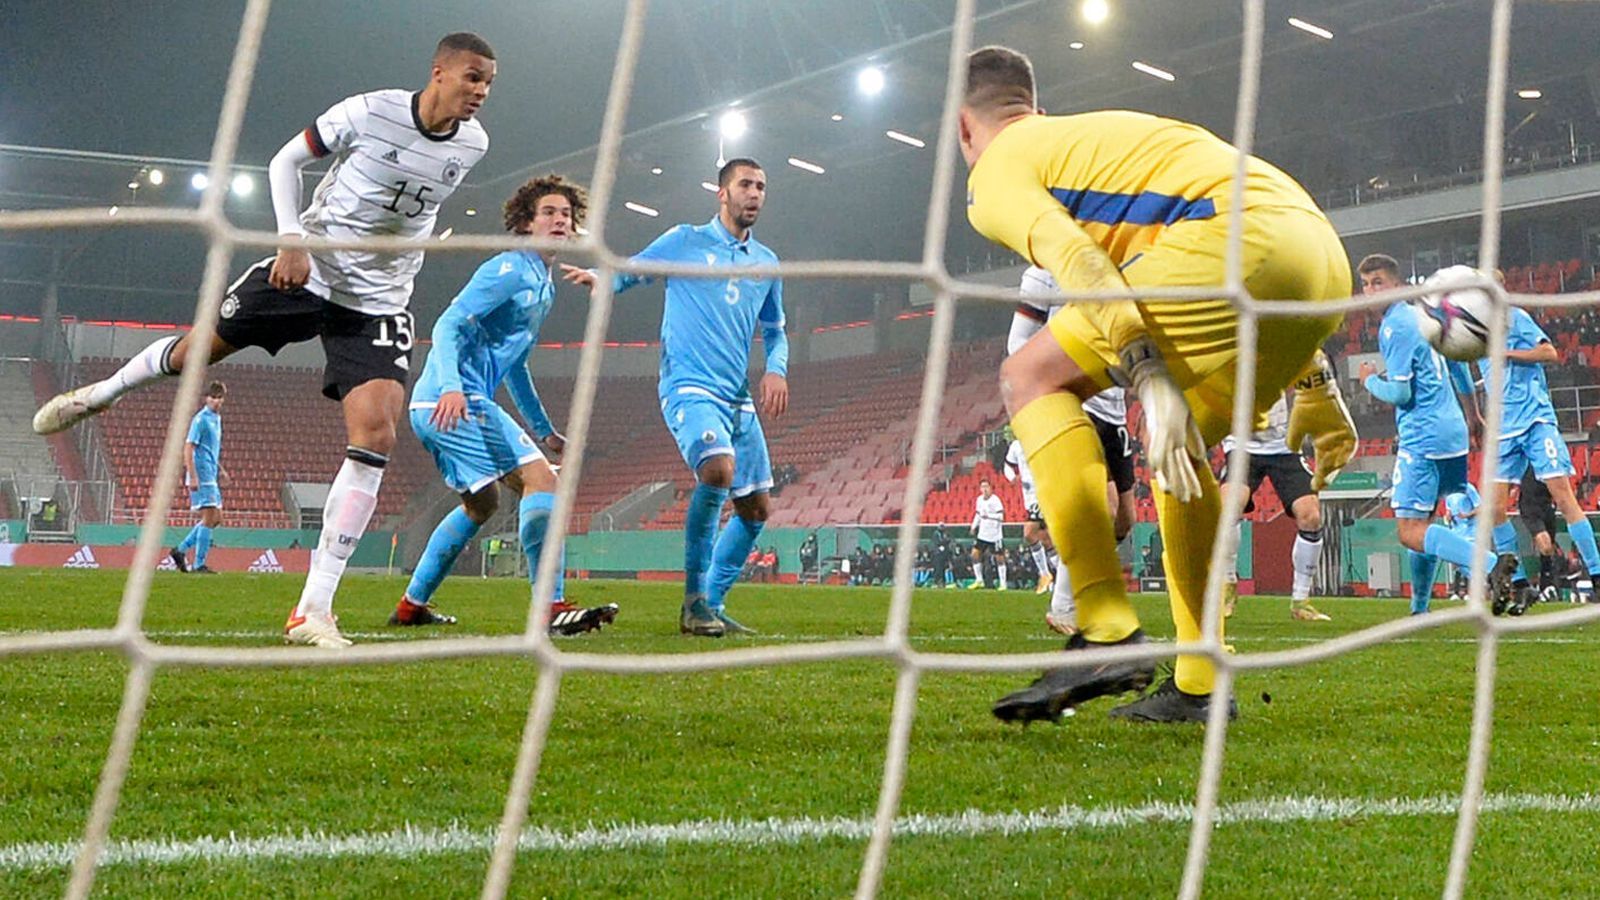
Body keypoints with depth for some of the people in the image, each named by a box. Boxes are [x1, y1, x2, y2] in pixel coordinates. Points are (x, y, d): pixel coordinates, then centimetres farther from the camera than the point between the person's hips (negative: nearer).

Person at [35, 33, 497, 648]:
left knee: (376, 436, -17)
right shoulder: (371, 112, -14)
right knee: (197, 350, 10)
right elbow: (286, 162, -3)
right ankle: (103, 392, 49)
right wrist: (293, 239, -15)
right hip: (305, 270, -2)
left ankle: (314, 609, -16)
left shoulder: (472, 145, -2)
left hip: (377, 305, 2)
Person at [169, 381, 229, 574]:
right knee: (209, 518, -9)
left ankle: (180, 550, 16)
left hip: (211, 477, 9)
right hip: (201, 476, -9)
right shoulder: (201, 419, -12)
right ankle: (199, 565, -4)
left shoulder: (216, 419, 16)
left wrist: (220, 470, 23)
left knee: (216, 518, 11)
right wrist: (192, 477, -21)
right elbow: (188, 448, -16)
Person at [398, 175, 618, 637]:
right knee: (541, 479, -18)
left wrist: (544, 429, 32)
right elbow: (448, 325, -18)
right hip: (453, 401, -11)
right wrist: (451, 386, -34)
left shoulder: (544, 285, 22)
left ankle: (412, 605, 30)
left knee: (481, 504, 24)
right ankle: (552, 608, -23)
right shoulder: (510, 270, -9)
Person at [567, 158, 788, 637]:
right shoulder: (685, 242, 3)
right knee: (718, 469, -31)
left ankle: (712, 603, 19)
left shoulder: (767, 263, 16)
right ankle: (694, 600, -20)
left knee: (756, 508, 5)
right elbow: (628, 273, 7)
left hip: (739, 398, 7)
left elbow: (774, 330, 26)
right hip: (689, 386, -7)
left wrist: (776, 369, 6)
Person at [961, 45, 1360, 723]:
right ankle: (1199, 687, 20)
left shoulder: (995, 174, 12)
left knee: (1032, 378, -1)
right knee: (1181, 448, 24)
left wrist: (1150, 378, -20)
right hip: (1325, 256, 9)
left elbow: (1077, 259, -11)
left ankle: (1109, 634, -11)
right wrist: (1313, 383, 35)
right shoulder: (1098, 130, 37)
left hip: (1235, 236, -8)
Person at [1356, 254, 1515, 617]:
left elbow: (1400, 393, -18)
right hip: (1453, 432, 9)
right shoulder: (1421, 315, 16)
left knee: (1411, 531, -12)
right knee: (1422, 522, 19)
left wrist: (1370, 380, 2)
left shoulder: (1394, 327, -13)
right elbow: (1456, 362, 28)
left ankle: (1491, 565, -29)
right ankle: (1420, 608, 26)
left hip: (1422, 439, -9)